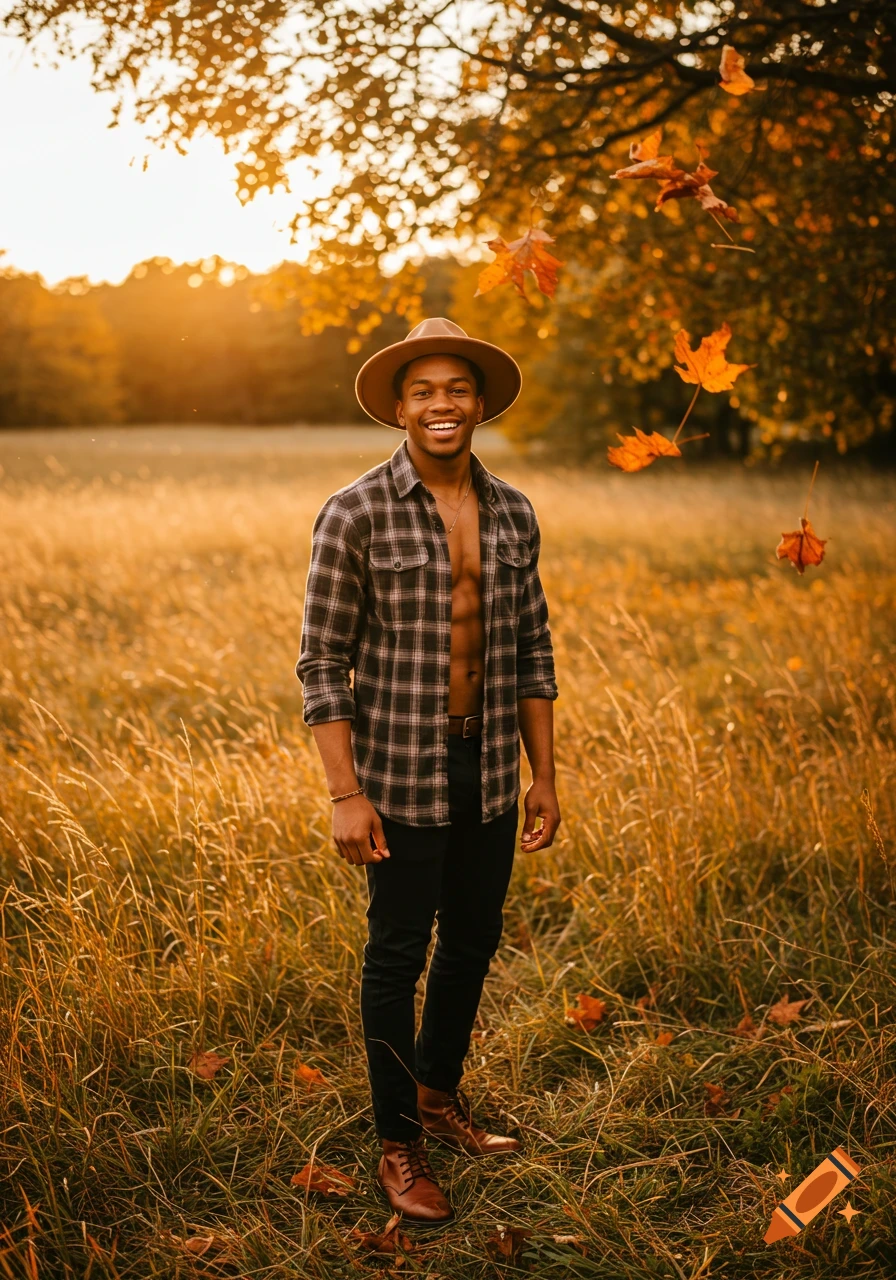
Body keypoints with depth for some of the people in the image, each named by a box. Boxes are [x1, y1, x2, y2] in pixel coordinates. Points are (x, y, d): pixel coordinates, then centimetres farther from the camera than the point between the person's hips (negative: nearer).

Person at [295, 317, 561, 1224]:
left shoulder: (512, 514, 4)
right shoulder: (355, 514, -11)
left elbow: (532, 653, 9)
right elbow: (322, 662, -10)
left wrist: (544, 776, 7)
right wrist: (344, 795, -14)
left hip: (489, 773, 5)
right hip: (401, 773, -5)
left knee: (474, 939, 17)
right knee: (398, 954, 6)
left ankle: (439, 1093, 41)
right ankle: (398, 1144, 25)